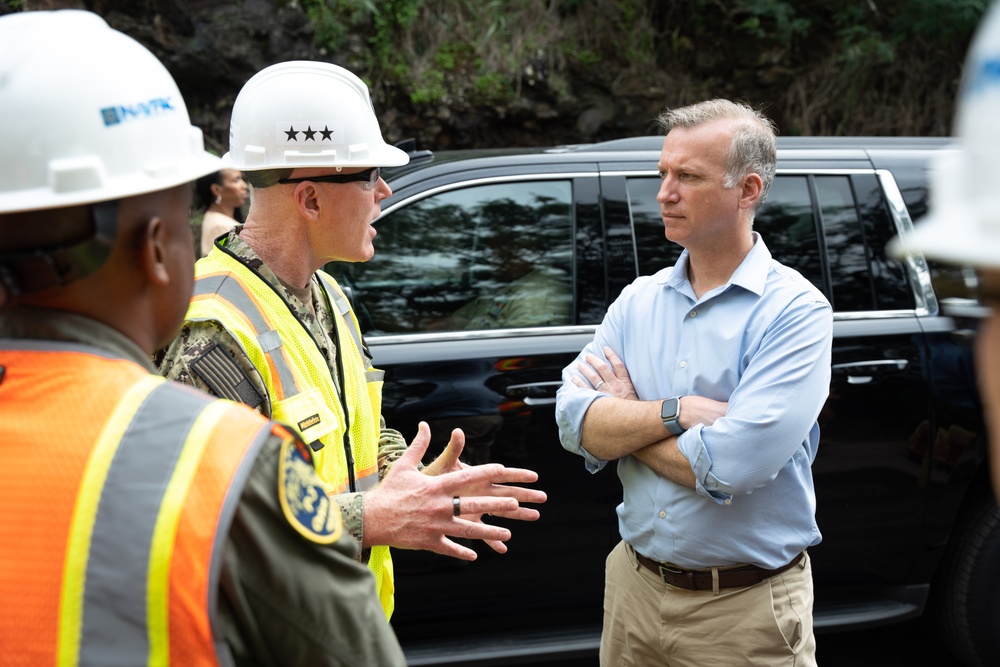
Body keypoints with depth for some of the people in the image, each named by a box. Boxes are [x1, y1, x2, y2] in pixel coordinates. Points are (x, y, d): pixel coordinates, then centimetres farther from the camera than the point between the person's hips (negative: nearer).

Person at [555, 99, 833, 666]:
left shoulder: (795, 311, -14)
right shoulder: (639, 300, 5)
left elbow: (730, 467, -26)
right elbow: (574, 422, -5)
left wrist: (623, 417, -10)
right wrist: (675, 413, -20)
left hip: (744, 609, -5)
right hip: (634, 586, 5)